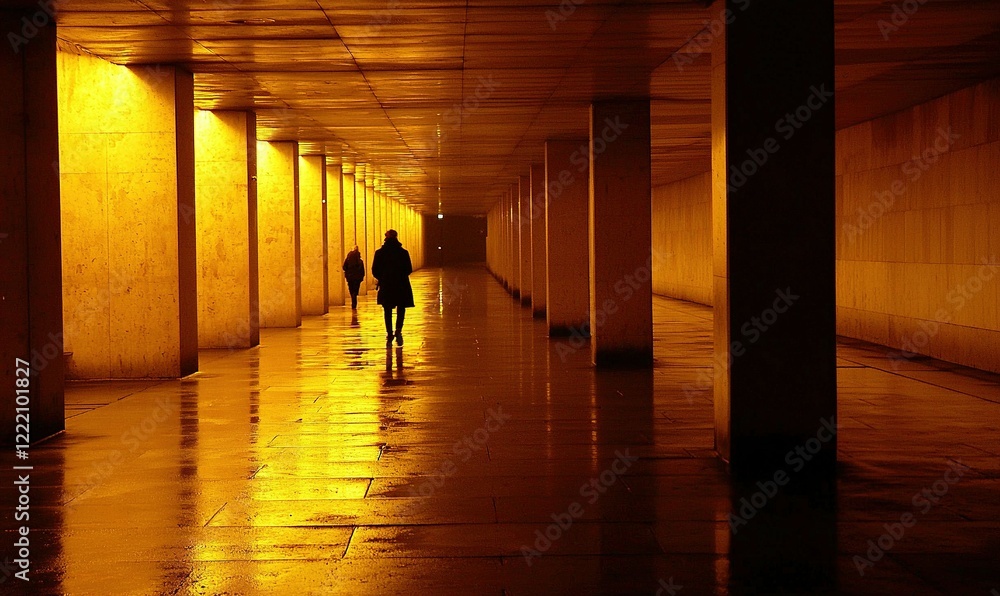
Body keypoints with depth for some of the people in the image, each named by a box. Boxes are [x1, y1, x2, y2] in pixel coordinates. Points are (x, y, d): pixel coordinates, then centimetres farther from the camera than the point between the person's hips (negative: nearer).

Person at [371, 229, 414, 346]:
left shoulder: (379, 253, -4)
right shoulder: (403, 253, -5)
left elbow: (375, 271, -3)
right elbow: (409, 270, -2)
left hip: (385, 287, 1)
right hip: (401, 286, -1)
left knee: (388, 311, 12)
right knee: (401, 309, 10)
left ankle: (389, 335, 10)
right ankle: (398, 331, -11)